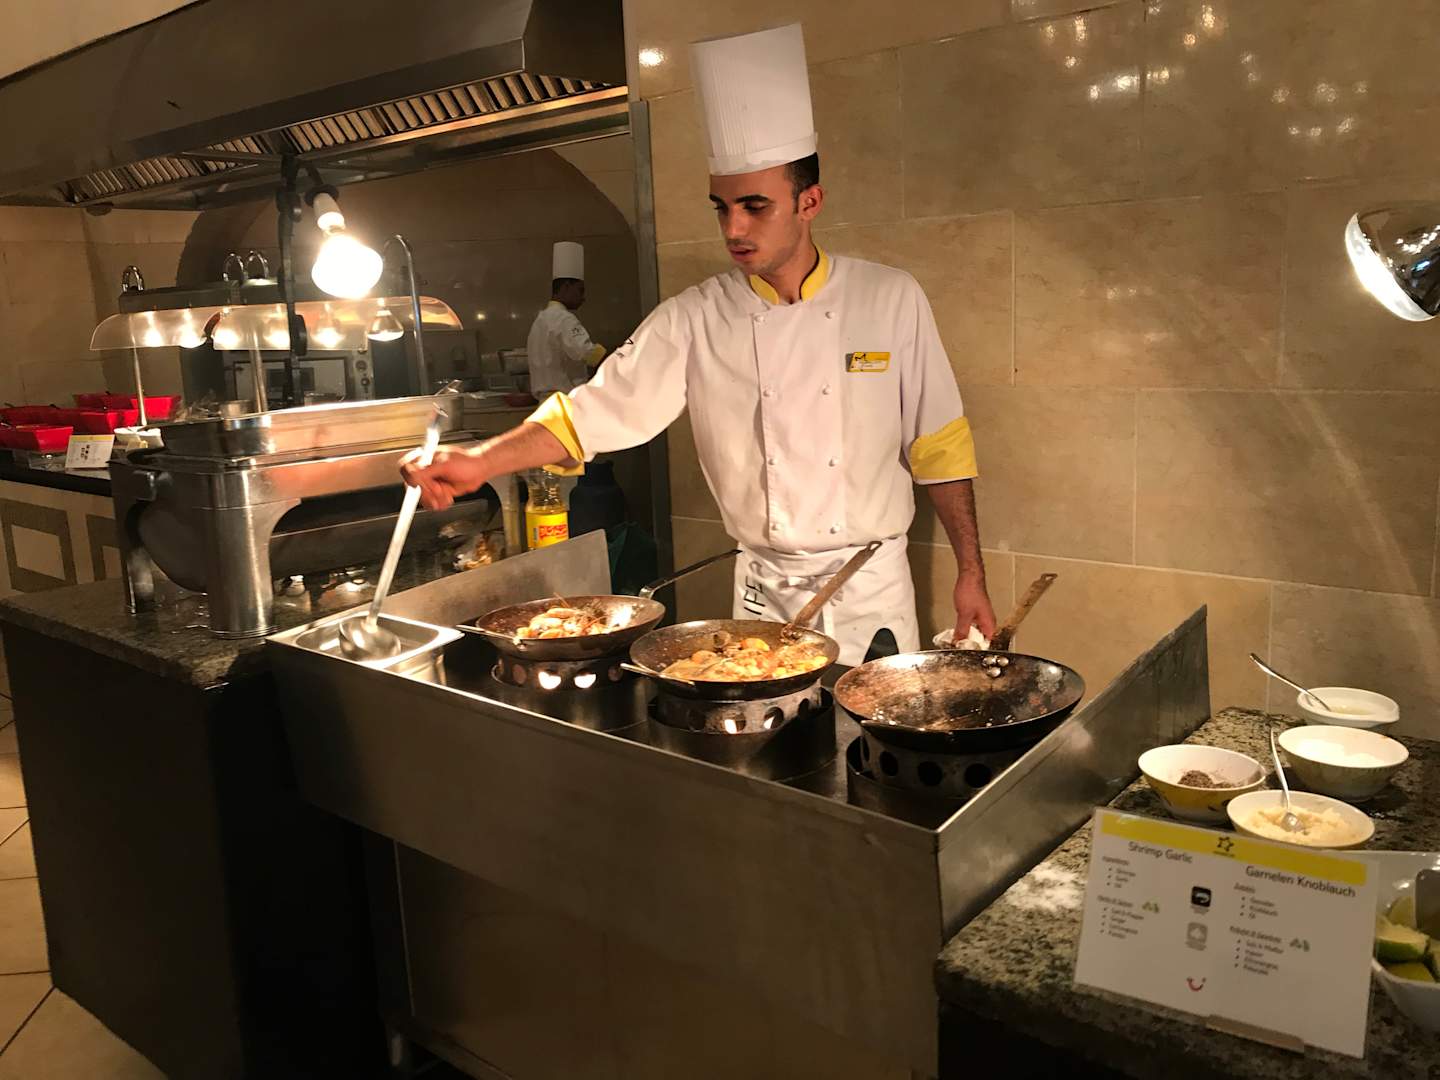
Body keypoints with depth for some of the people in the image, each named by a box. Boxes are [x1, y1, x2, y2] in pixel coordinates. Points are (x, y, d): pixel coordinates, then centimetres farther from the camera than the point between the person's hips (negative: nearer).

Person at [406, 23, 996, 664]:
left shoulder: (891, 300, -7)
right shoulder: (696, 320, -5)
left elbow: (937, 449, -1)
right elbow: (593, 413, -7)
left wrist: (970, 575, 0)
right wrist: (481, 462, -21)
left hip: (872, 593, -1)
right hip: (763, 593, 1)